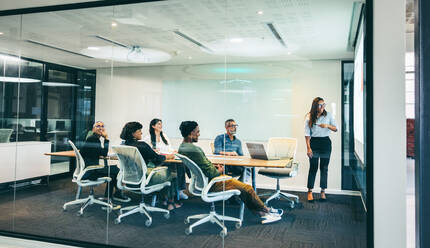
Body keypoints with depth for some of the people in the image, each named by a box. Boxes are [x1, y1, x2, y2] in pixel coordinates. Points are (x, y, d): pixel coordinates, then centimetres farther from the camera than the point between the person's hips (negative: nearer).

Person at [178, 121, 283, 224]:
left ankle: (262, 215, 17)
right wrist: (219, 171, -5)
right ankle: (266, 211, 24)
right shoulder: (194, 150, -28)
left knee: (243, 187, 15)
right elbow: (210, 173, -25)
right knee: (247, 189, 2)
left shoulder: (182, 147, 4)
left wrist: (214, 167, 7)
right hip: (210, 184, -10)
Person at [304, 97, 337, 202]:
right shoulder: (309, 117, -3)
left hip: (326, 142, 2)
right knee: (313, 167, 0)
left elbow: (335, 129, 5)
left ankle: (323, 191, 16)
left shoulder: (328, 115, 2)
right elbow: (307, 133, -3)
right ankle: (309, 191, 9)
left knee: (324, 168, 5)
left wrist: (327, 126, -15)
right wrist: (308, 147, -10)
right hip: (314, 143, -2)